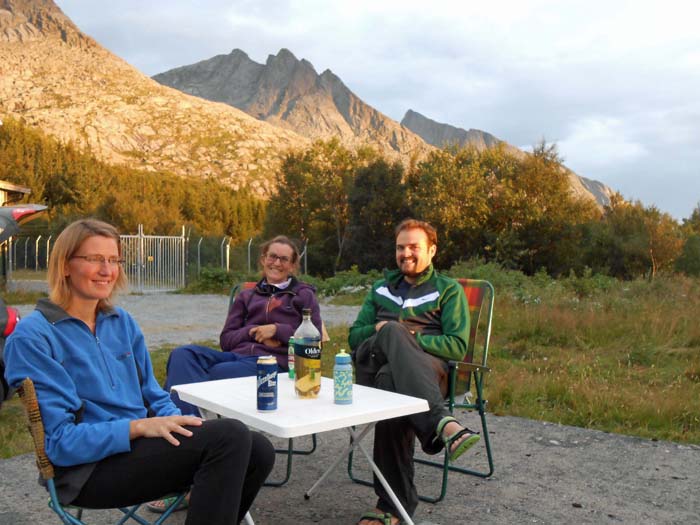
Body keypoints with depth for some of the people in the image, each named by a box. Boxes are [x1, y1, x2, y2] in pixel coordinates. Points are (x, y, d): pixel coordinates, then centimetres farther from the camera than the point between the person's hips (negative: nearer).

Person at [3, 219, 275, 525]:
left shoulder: (123, 322, 11)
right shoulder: (32, 336, -9)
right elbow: (60, 440, -14)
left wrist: (177, 423, -7)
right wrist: (140, 426, -24)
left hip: (139, 446, 7)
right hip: (91, 468, -7)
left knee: (257, 450, -14)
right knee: (230, 436, -25)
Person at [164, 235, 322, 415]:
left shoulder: (303, 295, 18)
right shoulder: (247, 296, 27)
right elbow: (226, 339, 18)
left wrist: (277, 330, -6)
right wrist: (253, 331, -1)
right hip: (238, 354, 4)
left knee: (216, 374, -34)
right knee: (183, 354, -26)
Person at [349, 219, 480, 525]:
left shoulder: (448, 290, 19)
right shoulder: (381, 288, 31)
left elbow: (457, 346, 6)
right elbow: (354, 336, 22)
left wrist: (408, 338, -7)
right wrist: (383, 331, 0)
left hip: (429, 368, -2)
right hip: (374, 362, 2)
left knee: (391, 379, -39)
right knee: (393, 331, -36)